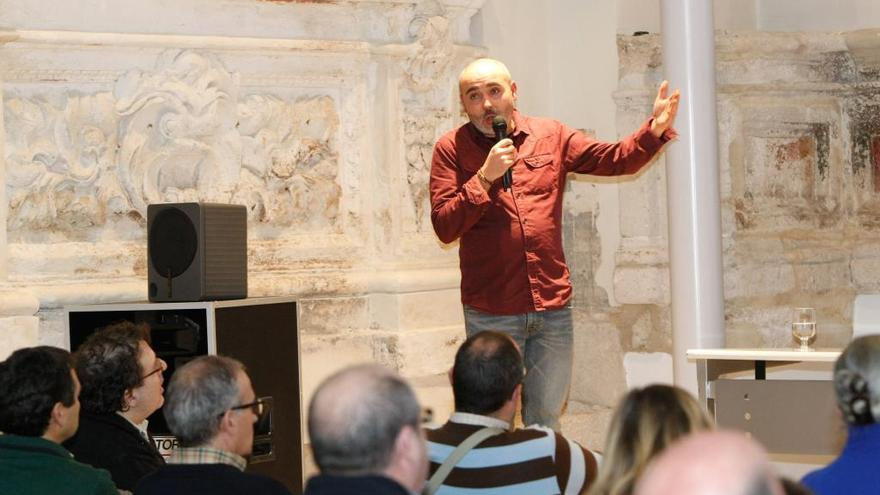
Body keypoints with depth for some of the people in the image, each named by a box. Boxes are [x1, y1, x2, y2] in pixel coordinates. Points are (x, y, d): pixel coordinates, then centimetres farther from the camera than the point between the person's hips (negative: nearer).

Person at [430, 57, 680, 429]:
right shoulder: (452, 149, -1)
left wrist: (654, 130, -15)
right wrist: (485, 177, -18)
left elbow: (616, 159, 1)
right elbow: (445, 227, -9)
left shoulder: (551, 137, 8)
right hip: (491, 312, -3)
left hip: (553, 305, 3)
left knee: (547, 419, 15)